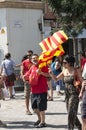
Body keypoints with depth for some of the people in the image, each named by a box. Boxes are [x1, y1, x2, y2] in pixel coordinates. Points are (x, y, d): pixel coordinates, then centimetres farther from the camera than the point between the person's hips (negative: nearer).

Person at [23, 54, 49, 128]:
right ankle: (39, 119, 34)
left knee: (41, 107, -4)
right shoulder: (32, 67, 13)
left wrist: (41, 72, -33)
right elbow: (28, 76, 20)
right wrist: (26, 77, -2)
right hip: (34, 91, 7)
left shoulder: (42, 66, -8)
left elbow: (48, 75, -18)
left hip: (42, 90, -7)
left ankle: (43, 122, 6)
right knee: (34, 107, 15)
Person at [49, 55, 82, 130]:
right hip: (67, 94, 7)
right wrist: (51, 74, -2)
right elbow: (56, 79, 14)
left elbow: (81, 81, -3)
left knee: (71, 113, -9)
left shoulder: (75, 71, -10)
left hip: (74, 94, -7)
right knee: (71, 113, 13)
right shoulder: (64, 71, 8)